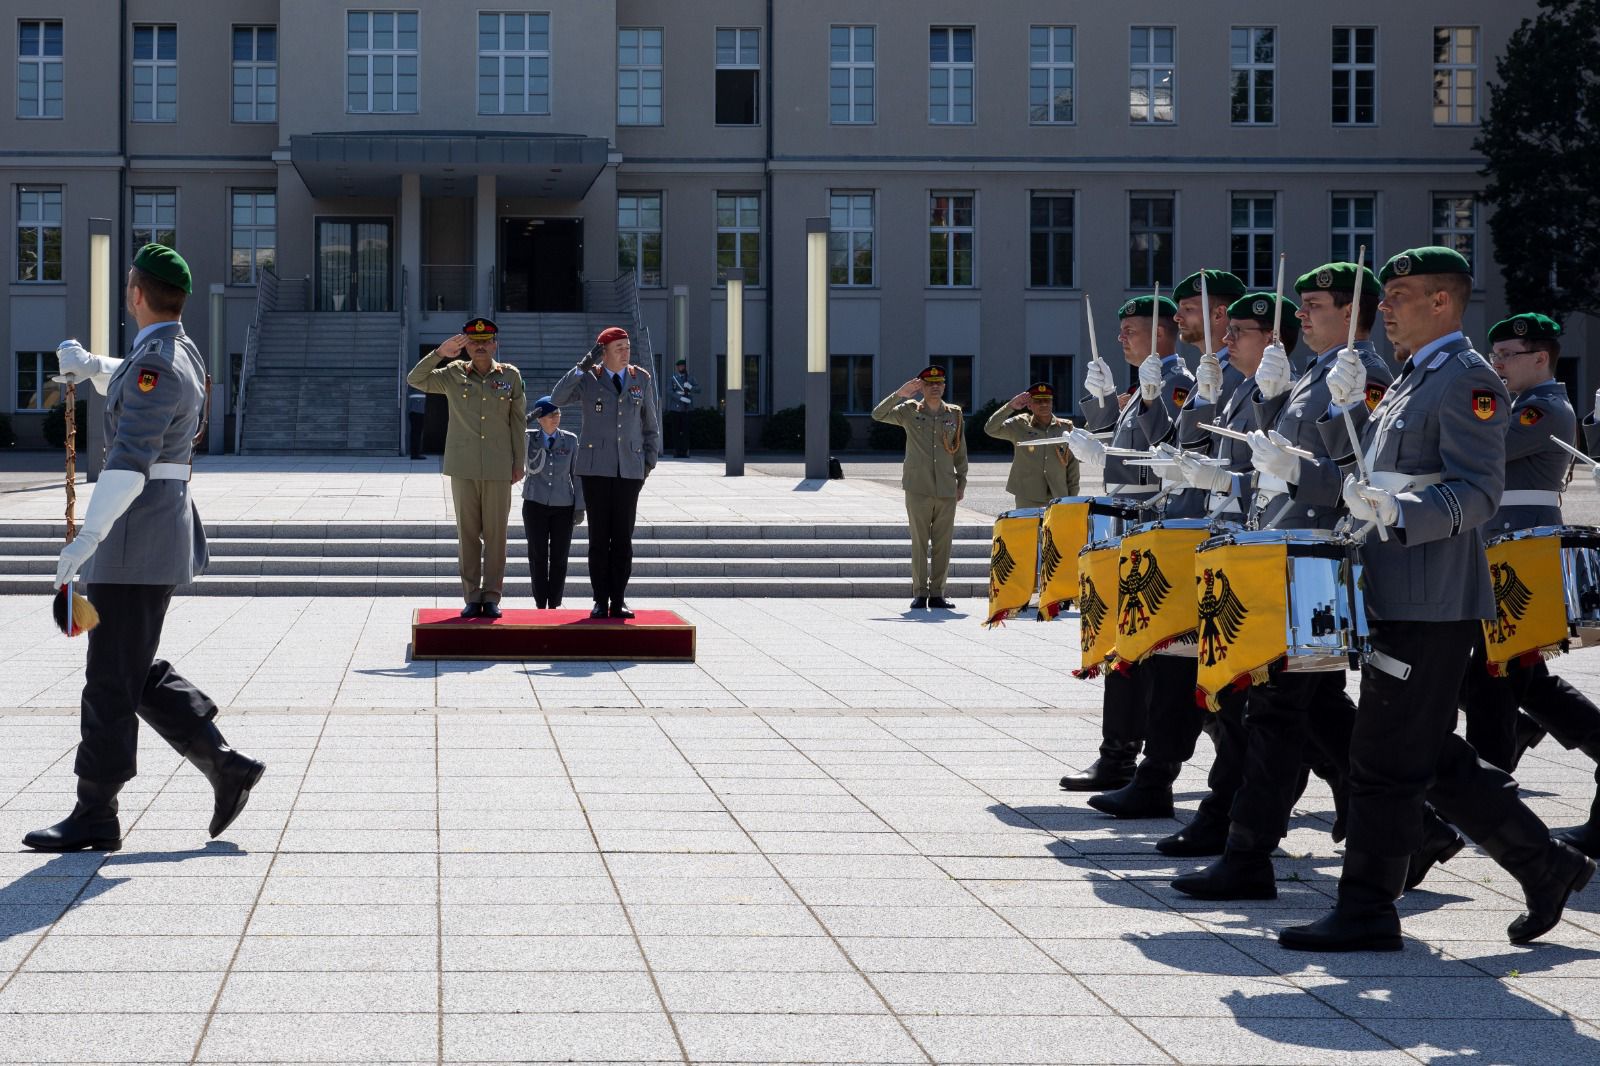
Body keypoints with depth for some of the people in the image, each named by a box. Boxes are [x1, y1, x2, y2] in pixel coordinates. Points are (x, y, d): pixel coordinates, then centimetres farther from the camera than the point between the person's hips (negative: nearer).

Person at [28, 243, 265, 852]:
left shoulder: (157, 365, -17)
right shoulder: (182, 354, 13)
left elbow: (131, 458, -30)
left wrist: (89, 535, -36)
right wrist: (92, 367, 20)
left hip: (137, 540, -10)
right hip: (163, 530, 10)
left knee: (112, 678, -3)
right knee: (139, 674, 15)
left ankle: (95, 817, 3)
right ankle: (225, 767, 13)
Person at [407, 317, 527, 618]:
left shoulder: (511, 376, 5)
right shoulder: (454, 374, 6)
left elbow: (518, 421, 7)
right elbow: (415, 379, 0)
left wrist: (519, 463, 5)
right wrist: (439, 353, -11)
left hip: (498, 469, 0)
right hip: (463, 467, 0)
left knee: (495, 534, 1)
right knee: (467, 533, 3)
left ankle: (492, 597, 7)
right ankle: (471, 597, 8)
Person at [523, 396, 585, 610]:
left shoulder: (570, 440, 3)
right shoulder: (529, 438, 2)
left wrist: (580, 507, 1)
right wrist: (525, 420, -18)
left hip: (563, 506, 1)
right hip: (535, 504, -1)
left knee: (559, 558, 1)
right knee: (538, 556, -1)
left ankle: (554, 605, 8)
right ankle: (540, 605, 5)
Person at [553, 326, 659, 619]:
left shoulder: (641, 379, 9)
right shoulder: (588, 379, 2)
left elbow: (651, 421, 16)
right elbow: (557, 397, -15)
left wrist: (650, 460, 8)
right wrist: (583, 366, -21)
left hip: (629, 468, 2)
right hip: (596, 466, -2)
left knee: (623, 537, 0)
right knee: (599, 536, -1)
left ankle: (618, 602, 5)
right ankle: (600, 602, 4)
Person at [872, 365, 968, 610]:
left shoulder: (955, 415, 11)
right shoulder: (909, 411, 5)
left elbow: (960, 451, 16)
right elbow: (878, 414, -4)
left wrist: (961, 482, 11)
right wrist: (900, 394, -13)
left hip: (946, 490, 2)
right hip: (918, 489, -2)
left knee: (943, 544, 3)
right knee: (919, 542, -1)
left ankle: (937, 594, 9)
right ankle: (919, 594, 4)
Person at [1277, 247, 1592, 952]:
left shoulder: (1467, 379, -11)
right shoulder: (1411, 382, 19)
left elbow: (1478, 492, -20)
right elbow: (1367, 480, 19)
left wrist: (1398, 514, -34)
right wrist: (1341, 411, 5)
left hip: (1431, 607, -10)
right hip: (1400, 599, 10)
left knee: (1385, 760, -5)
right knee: (1434, 758, 14)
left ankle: (1367, 913, 3)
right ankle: (1546, 867, 22)